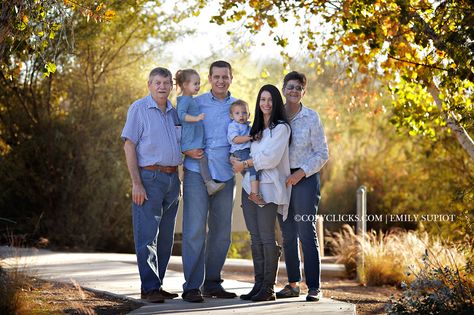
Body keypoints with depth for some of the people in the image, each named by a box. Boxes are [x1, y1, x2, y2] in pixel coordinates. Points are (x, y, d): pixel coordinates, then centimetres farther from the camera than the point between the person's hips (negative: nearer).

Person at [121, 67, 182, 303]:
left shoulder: (175, 112, 15)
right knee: (147, 235, -8)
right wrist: (136, 183, -15)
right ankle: (149, 288, -6)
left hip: (172, 178, 7)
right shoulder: (139, 109, -3)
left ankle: (157, 285, 15)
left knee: (165, 237, 9)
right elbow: (129, 146, -8)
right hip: (149, 177, -6)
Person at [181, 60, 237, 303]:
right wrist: (186, 150, -12)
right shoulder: (195, 104, 5)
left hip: (225, 174, 4)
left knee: (221, 232, 8)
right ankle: (191, 286, -5)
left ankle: (212, 283, 19)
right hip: (197, 172, -4)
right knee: (194, 230, -9)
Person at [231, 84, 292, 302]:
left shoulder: (281, 128, -4)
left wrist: (244, 164, -5)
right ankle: (258, 284, 10)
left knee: (266, 237, -7)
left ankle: (268, 288, -5)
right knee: (255, 237, 6)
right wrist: (242, 165, 4)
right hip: (249, 185, 7)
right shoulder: (255, 128, 19)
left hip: (267, 187, -7)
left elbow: (270, 157, -12)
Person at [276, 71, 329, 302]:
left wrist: (301, 173, -12)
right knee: (288, 235, 7)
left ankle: (314, 287, -6)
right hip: (281, 180, 4)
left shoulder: (311, 118, -1)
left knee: (307, 233, -8)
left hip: (305, 178, -4)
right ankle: (292, 284, 15)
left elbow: (322, 154, -1)